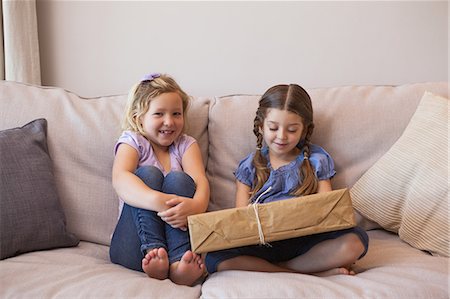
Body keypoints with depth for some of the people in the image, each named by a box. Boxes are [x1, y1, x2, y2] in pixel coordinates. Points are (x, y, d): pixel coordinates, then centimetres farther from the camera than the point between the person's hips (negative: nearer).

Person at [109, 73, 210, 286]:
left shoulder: (186, 144, 12)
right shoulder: (132, 141, 3)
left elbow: (200, 181, -9)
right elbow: (120, 179, -20)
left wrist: (196, 205, -35)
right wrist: (158, 201, -40)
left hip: (177, 235, 2)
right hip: (134, 246, -1)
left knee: (178, 178, -20)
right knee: (147, 173, -19)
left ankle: (179, 261, -37)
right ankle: (153, 251, -35)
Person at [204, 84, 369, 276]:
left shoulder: (316, 161, 13)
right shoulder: (250, 166, 12)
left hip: (305, 240, 0)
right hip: (262, 243, 1)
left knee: (355, 241, -28)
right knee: (215, 258, -29)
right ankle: (315, 272, -21)